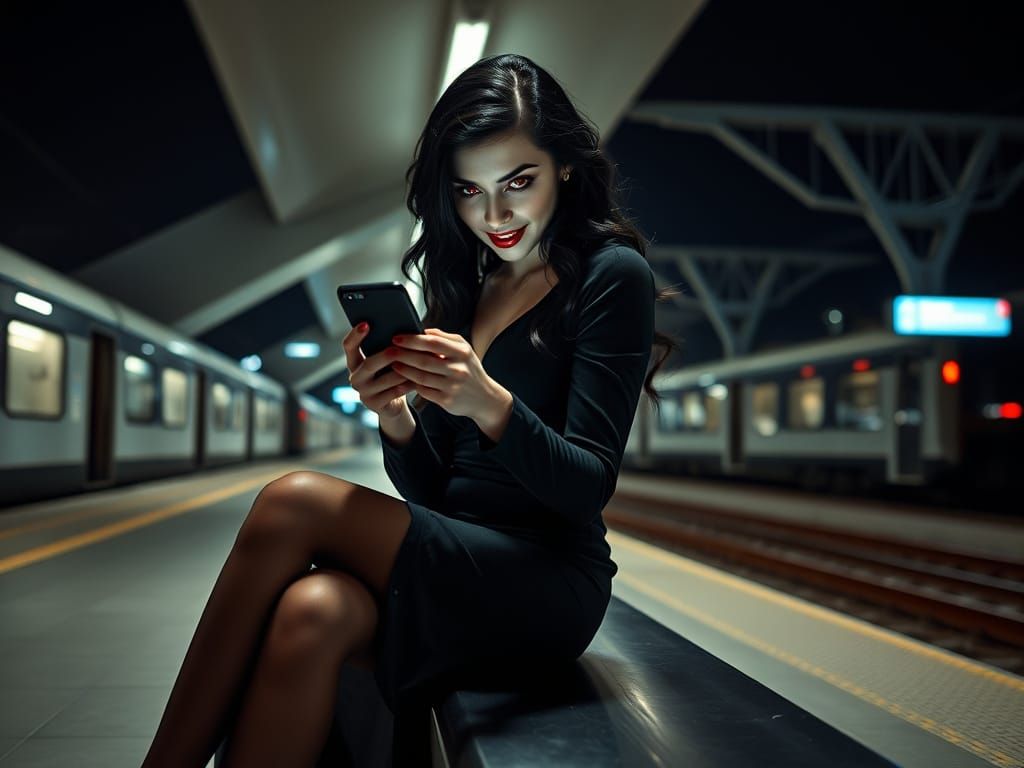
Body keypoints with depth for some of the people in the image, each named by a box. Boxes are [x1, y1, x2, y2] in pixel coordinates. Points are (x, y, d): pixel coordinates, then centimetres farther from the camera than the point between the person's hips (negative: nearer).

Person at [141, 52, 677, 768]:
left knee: (293, 504, -23)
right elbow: (429, 491, 11)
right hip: (453, 568, 5)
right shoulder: (463, 289, 14)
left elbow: (589, 487, -10)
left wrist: (488, 403, -27)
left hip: (549, 585, -4)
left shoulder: (613, 274, -3)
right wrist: (394, 418, -11)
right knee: (313, 613, -30)